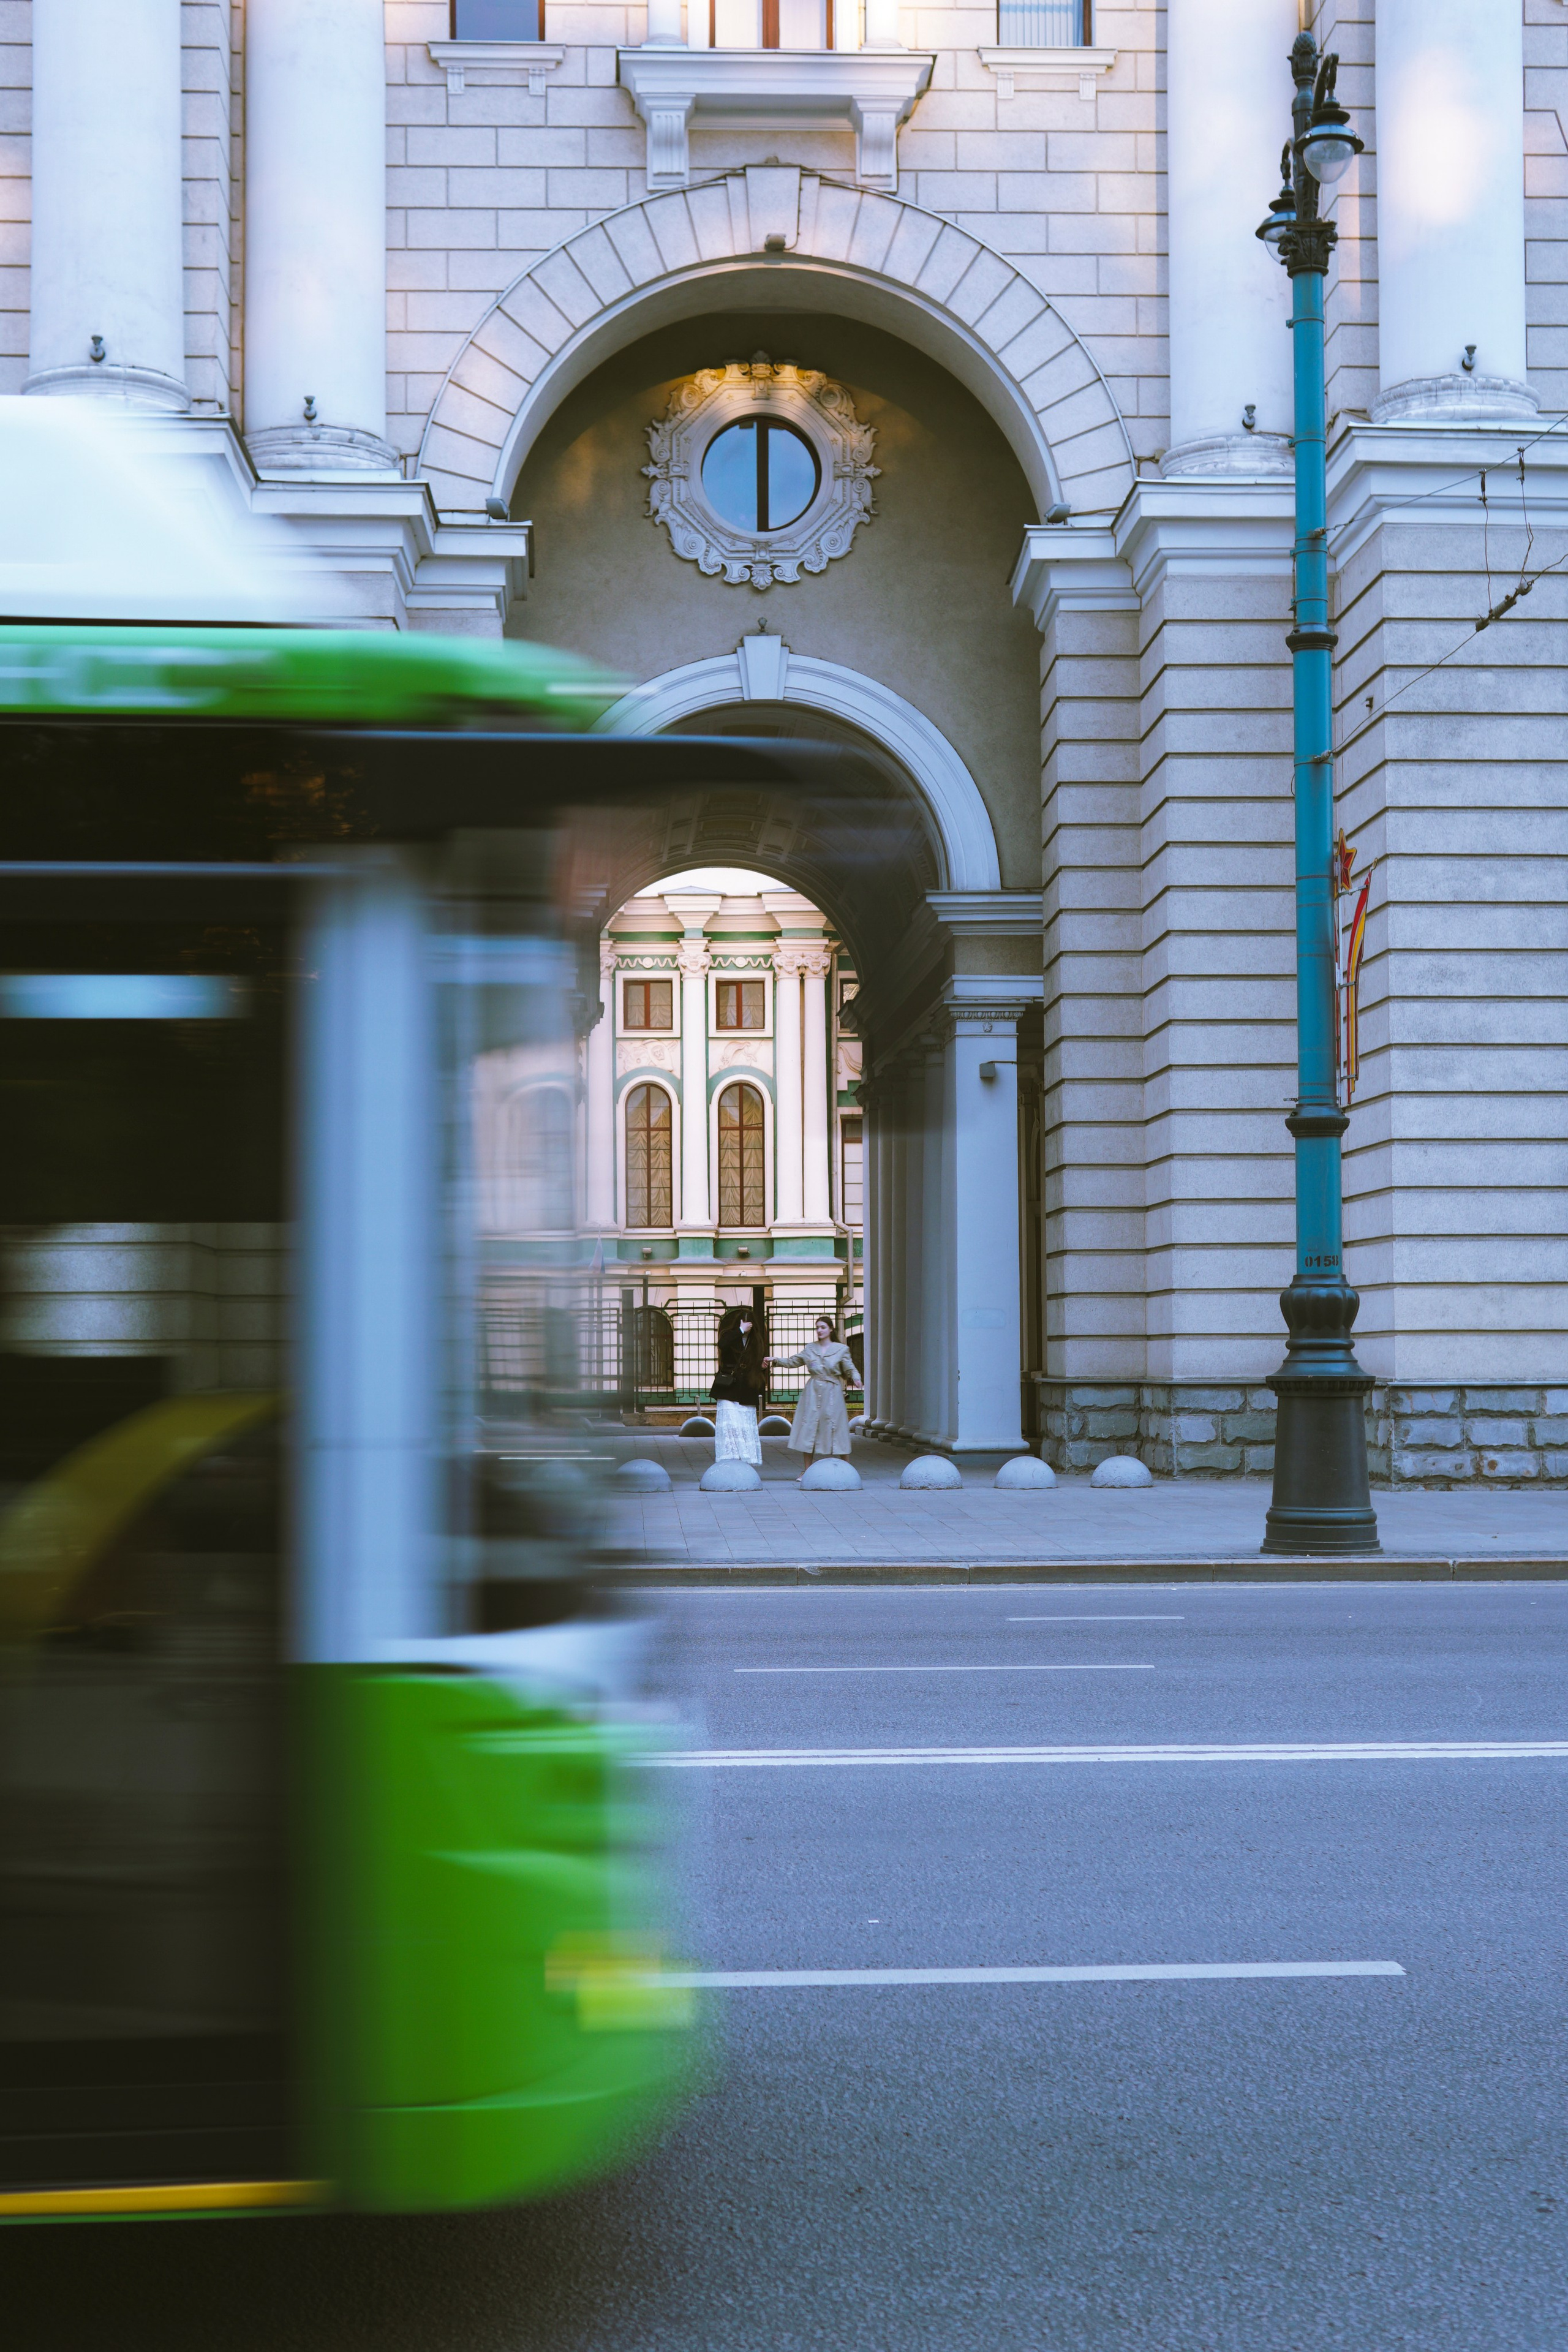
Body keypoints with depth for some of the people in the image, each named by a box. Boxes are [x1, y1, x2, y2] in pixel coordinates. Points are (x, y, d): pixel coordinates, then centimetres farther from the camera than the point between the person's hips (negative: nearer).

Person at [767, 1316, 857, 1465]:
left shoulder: (841, 1349, 2)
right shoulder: (810, 1348, 10)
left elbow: (850, 1369, -1)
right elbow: (792, 1361, 15)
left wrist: (856, 1378, -22)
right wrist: (775, 1360, 3)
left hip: (832, 1393, -3)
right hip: (813, 1392, 3)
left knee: (837, 1429, -1)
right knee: (809, 1429, 1)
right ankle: (808, 1471, 8)